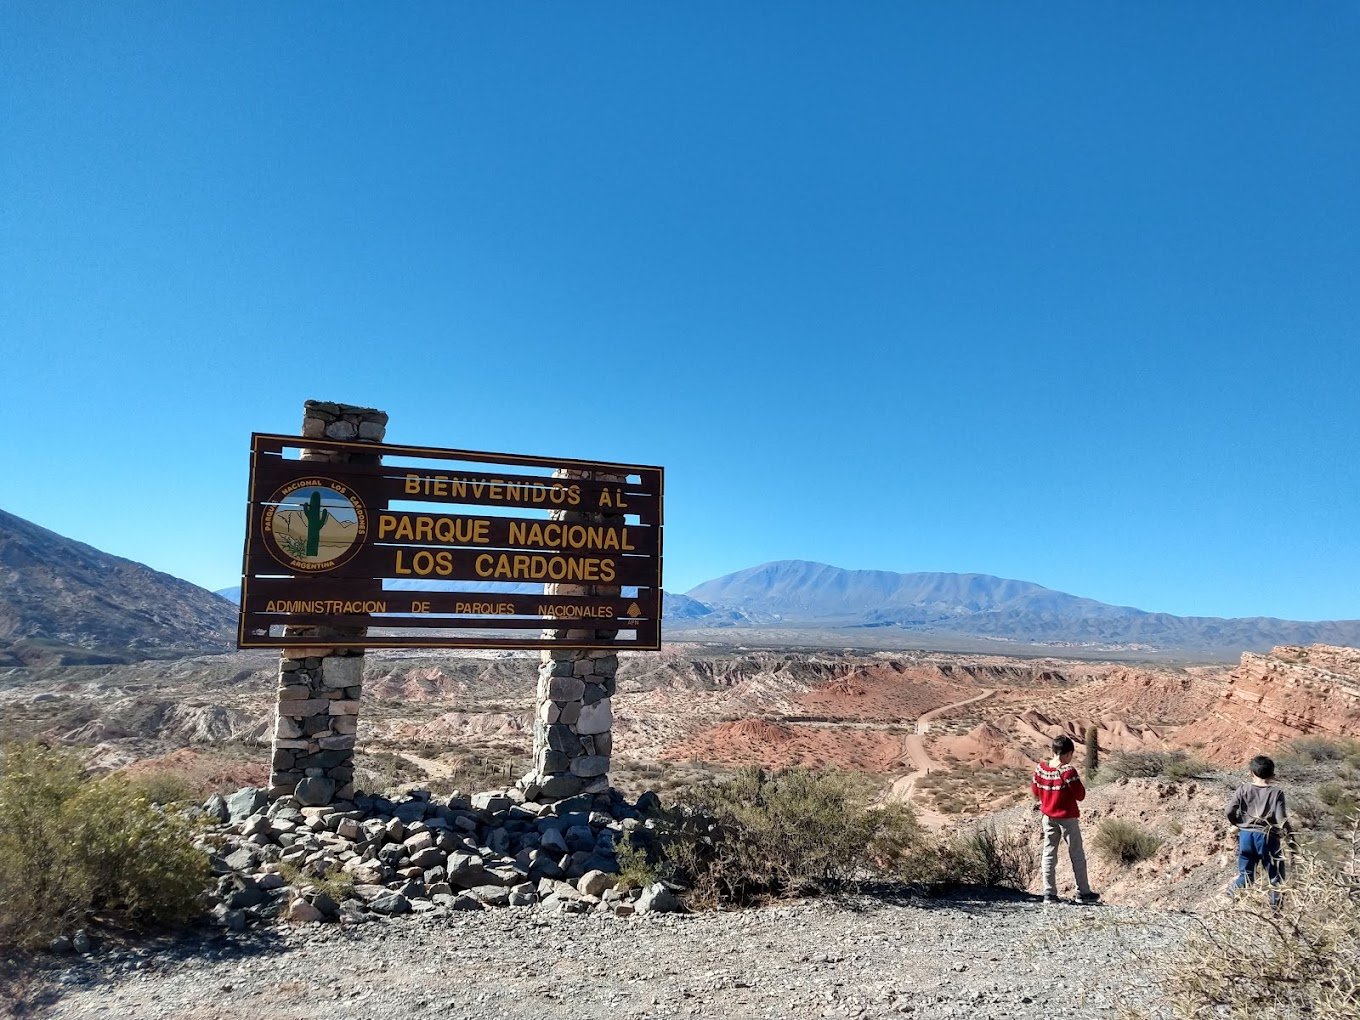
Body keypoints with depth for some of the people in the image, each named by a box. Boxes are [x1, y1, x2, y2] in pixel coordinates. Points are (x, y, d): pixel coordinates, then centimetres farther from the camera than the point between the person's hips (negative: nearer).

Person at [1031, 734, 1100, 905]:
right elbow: (1080, 795, -15)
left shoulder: (1041, 768, -3)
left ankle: (1049, 893, 7)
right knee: (1077, 855, 11)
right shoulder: (1068, 770, -19)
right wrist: (1077, 782, 2)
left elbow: (1035, 791, 7)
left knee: (1049, 854, 8)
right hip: (1067, 817, -4)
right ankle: (1083, 892, 19)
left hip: (1048, 817, 5)